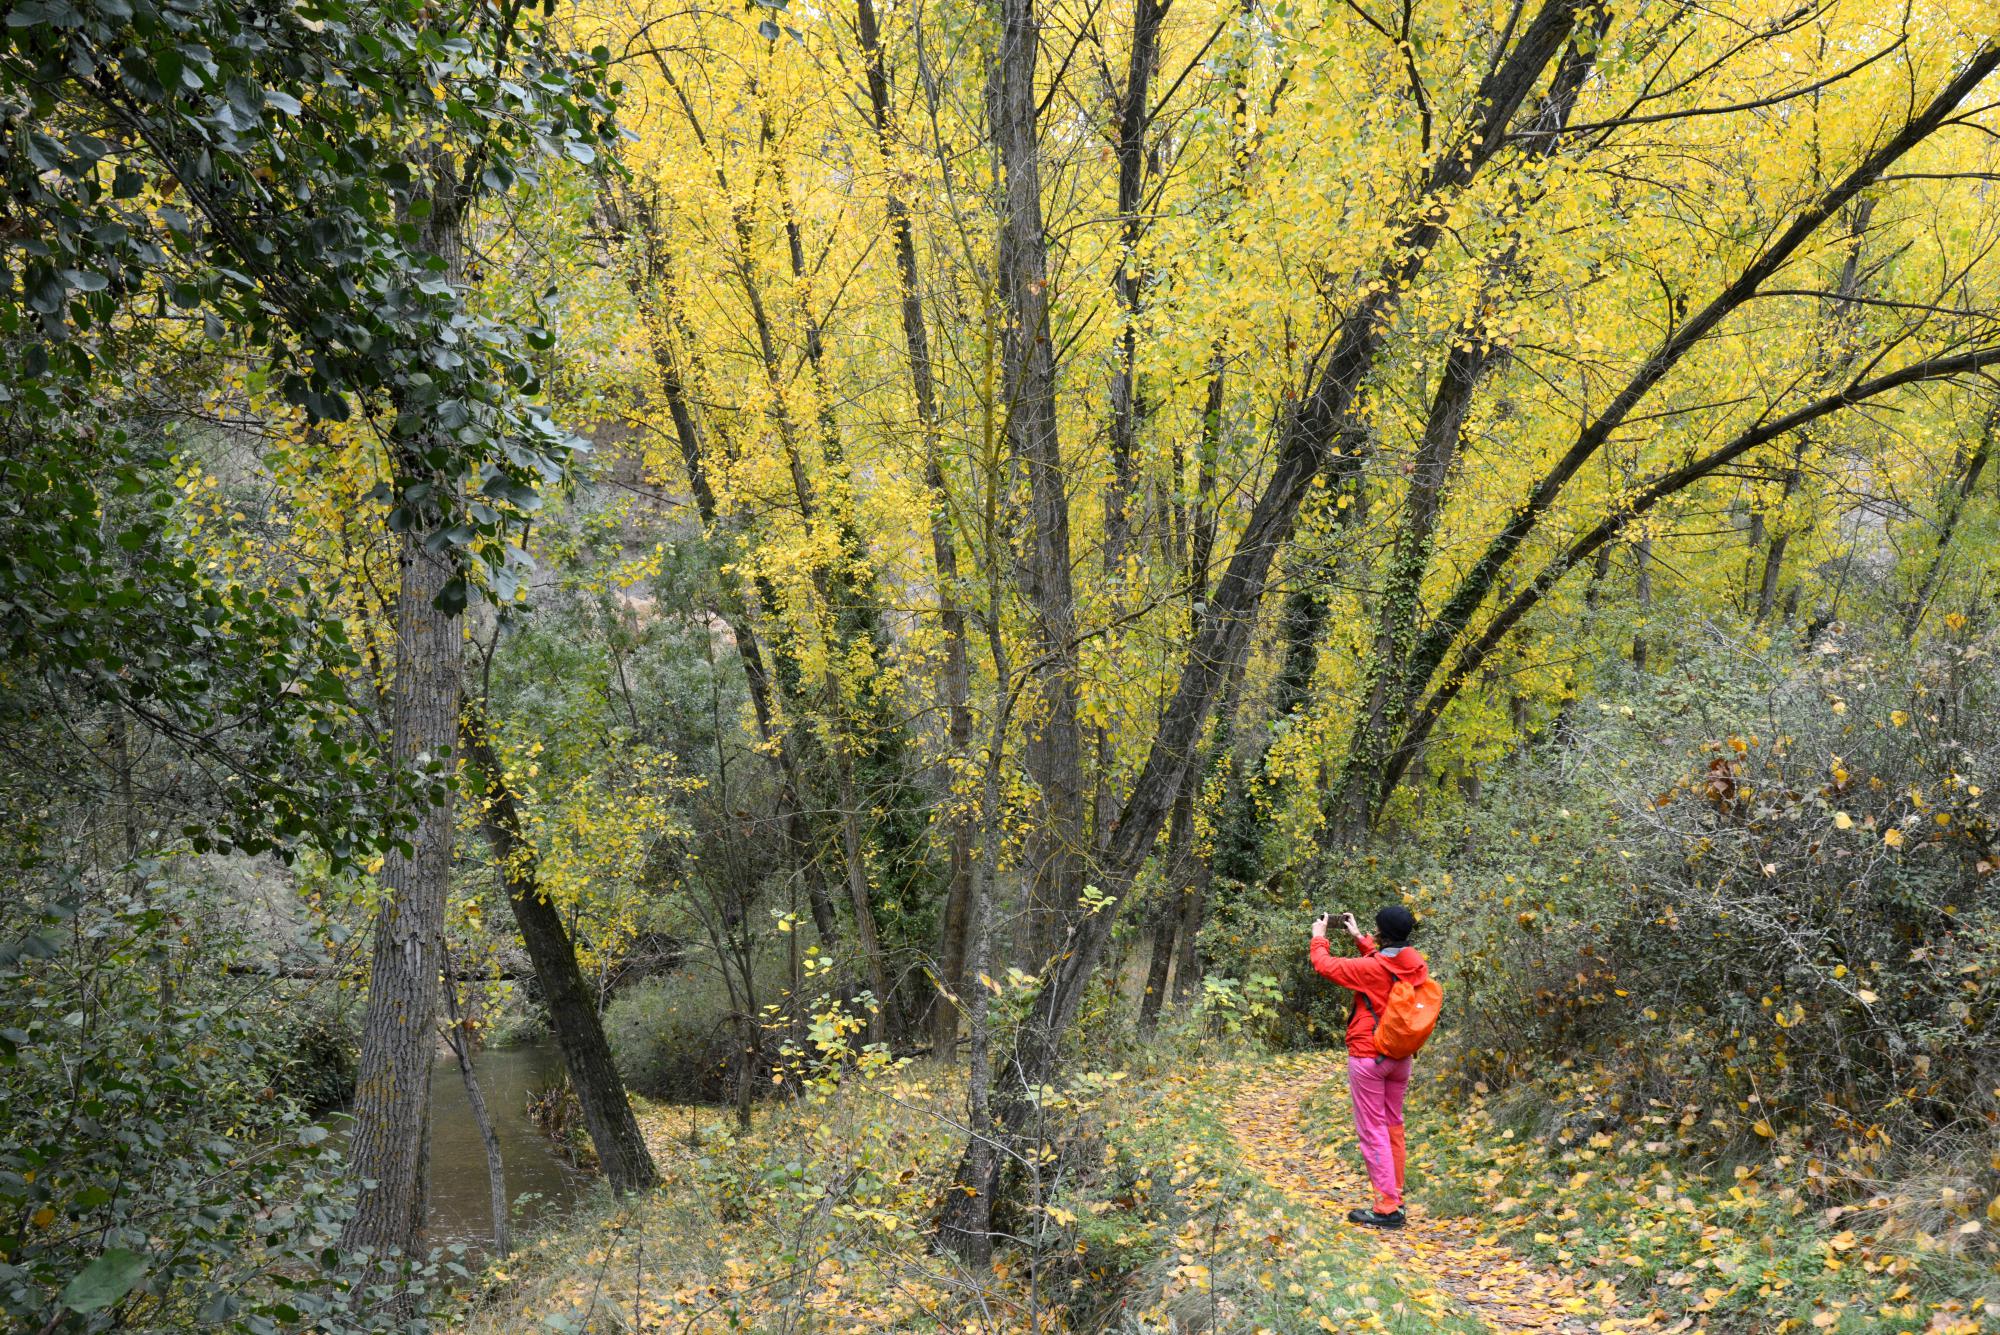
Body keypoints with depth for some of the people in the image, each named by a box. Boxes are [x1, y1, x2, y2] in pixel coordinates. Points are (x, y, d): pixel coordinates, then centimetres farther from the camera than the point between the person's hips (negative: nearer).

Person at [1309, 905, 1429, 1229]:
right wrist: (1359, 938, 23)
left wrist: (1319, 937, 10)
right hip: (1400, 1057, 7)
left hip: (1368, 1057, -7)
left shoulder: (1371, 968, -21)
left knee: (1372, 1130, -2)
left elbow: (1324, 965, -8)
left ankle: (1387, 1208, -3)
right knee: (1394, 1126, 17)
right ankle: (1395, 1197, 23)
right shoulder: (1416, 965, -2)